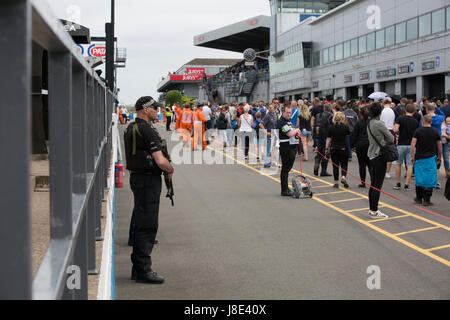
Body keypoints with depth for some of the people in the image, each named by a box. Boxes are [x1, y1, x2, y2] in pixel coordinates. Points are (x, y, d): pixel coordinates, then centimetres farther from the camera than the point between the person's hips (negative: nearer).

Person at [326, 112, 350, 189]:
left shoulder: (331, 127, -1)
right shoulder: (345, 127, -4)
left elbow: (328, 139, 1)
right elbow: (349, 134, 15)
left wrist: (327, 149, 8)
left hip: (333, 148, 1)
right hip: (343, 148, -1)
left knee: (335, 165, 7)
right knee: (344, 164, 9)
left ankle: (336, 183, 6)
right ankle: (343, 177, -15)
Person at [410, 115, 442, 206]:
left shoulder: (418, 131, -3)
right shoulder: (435, 132, 1)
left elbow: (413, 144, -9)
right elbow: (440, 146, 7)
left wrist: (412, 156, -2)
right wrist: (439, 157, 19)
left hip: (419, 158, 0)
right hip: (431, 158, 0)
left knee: (419, 179, 12)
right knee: (429, 179, 3)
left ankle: (419, 198, 21)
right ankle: (426, 200, 0)